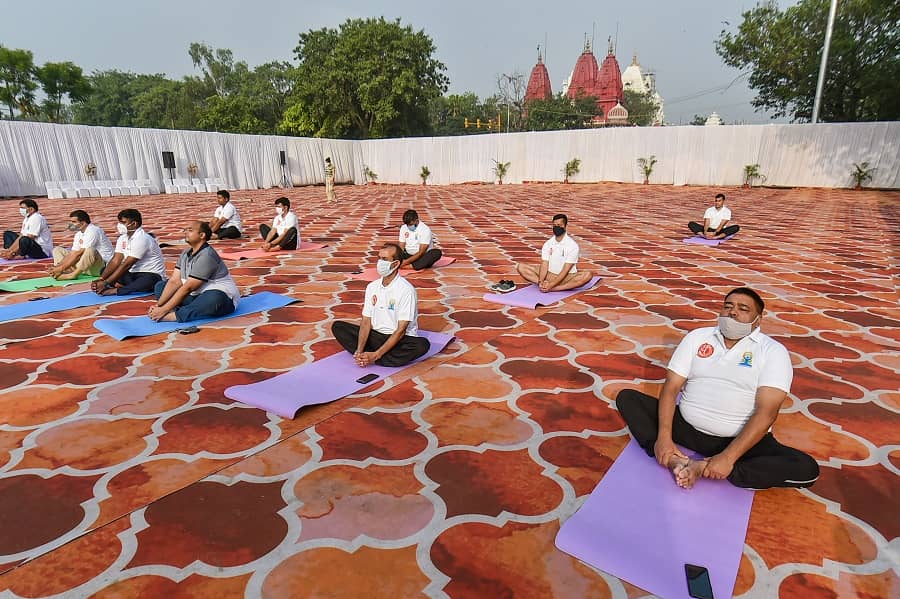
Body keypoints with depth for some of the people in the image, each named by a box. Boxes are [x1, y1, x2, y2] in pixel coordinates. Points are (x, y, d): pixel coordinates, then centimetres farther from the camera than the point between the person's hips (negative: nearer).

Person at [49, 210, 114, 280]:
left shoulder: (92, 231, -16)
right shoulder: (78, 234, 11)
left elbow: (79, 254, -20)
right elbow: (72, 254, 7)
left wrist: (62, 268, -19)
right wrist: (58, 266, -7)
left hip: (103, 265, -9)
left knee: (90, 250, -39)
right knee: (57, 250, 12)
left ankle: (74, 274, -25)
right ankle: (67, 272, -15)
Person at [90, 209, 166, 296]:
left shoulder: (141, 239, -20)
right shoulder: (123, 238, 5)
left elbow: (126, 265, -23)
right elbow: (115, 261, -1)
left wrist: (106, 283, -22)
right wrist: (101, 279, -14)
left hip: (151, 275, -9)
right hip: (133, 273, 9)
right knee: (104, 270, 0)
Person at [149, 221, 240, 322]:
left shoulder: (206, 256, -21)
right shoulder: (186, 253, 6)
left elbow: (187, 288, -22)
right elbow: (174, 282, 1)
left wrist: (163, 310, -20)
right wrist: (158, 305, -10)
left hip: (222, 296, -9)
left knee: (213, 299, -43)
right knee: (160, 286, 7)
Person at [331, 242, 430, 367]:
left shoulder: (406, 290, -16)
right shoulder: (372, 287, 3)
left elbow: (401, 330, -19)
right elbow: (366, 322, 1)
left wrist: (376, 355, -26)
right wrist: (359, 350, -17)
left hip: (400, 340, -5)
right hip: (375, 335, 5)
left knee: (422, 345, -36)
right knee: (338, 326, -7)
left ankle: (374, 359, -29)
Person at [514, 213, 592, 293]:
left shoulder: (572, 245, -10)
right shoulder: (547, 244, 3)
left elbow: (565, 270, -17)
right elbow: (544, 265, -5)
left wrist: (551, 285, -28)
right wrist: (541, 281, -25)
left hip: (566, 277, -3)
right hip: (549, 275, 3)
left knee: (587, 275, -34)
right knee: (521, 267, -12)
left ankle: (553, 289, -38)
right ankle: (544, 284, -30)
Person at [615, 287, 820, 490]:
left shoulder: (773, 351, -5)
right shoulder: (697, 337, 4)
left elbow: (766, 412, -16)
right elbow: (671, 388, -3)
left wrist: (728, 458, -27)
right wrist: (664, 436, -18)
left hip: (740, 439, -2)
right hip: (686, 426, 2)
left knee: (806, 469, -26)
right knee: (627, 397, -10)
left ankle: (701, 467, -27)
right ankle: (674, 460, -28)